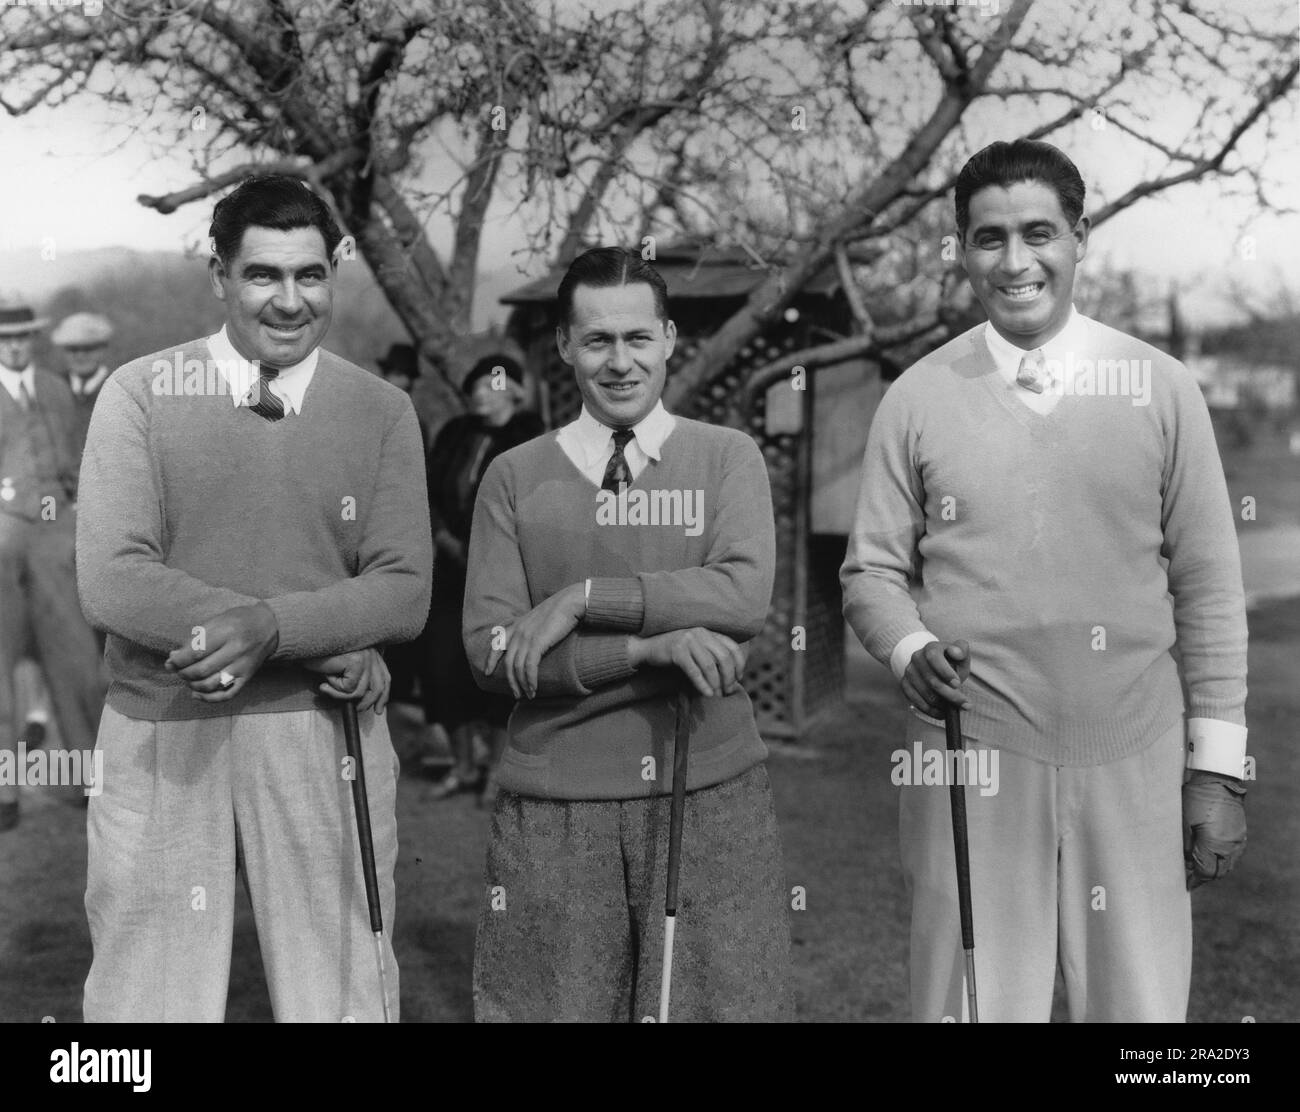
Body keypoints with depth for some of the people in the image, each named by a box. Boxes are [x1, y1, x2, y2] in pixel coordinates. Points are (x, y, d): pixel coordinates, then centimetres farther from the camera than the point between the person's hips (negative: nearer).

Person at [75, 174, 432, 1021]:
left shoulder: (383, 411, 4)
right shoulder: (139, 394, -1)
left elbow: (405, 592, -2)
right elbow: (112, 580, -11)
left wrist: (268, 626, -20)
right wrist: (326, 646, -14)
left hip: (324, 737, 1)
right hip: (162, 737, -1)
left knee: (338, 992, 9)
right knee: (149, 993, 8)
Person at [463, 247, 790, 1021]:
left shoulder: (728, 456, 5)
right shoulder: (515, 477, 5)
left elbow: (746, 595, -12)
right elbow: (491, 649, -4)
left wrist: (584, 598, -14)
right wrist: (654, 644, -14)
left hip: (711, 791, 0)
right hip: (557, 803, 1)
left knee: (719, 997, 6)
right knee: (551, 1004, 7)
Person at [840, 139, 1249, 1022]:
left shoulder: (1161, 389, 2)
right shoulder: (918, 399, 2)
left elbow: (1208, 586, 3)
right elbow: (872, 571, 6)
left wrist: (1218, 767, 1)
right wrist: (910, 648, -15)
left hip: (1133, 765, 1)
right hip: (973, 763, 0)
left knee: (1141, 999, 8)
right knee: (975, 1001, 5)